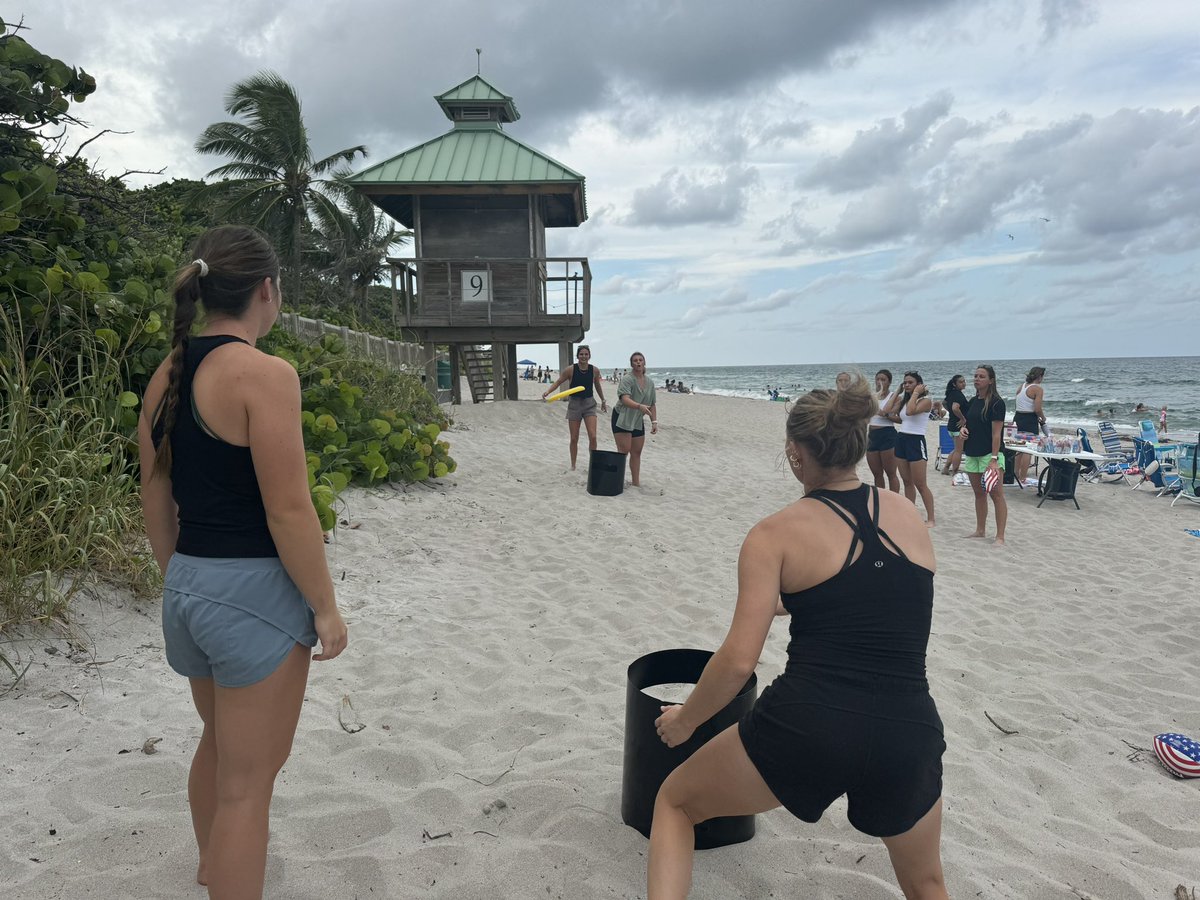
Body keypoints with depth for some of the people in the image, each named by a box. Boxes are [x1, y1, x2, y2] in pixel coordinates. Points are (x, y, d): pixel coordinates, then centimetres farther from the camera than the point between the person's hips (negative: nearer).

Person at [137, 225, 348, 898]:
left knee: (219, 743, 31)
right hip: (254, 593, -9)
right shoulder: (265, 374, -19)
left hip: (188, 588, 9)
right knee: (248, 782, 7)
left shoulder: (168, 376, 6)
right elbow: (288, 511, -20)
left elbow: (157, 501, 12)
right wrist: (326, 608, -11)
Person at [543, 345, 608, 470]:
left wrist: (603, 401, 24)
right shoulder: (570, 370, -11)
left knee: (592, 437, -11)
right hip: (574, 404, -1)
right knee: (574, 439, 5)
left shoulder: (594, 370, -4)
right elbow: (558, 382, -5)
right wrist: (548, 391, -23)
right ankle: (573, 465, 21)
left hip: (589, 404, 1)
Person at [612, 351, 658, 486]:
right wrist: (639, 406, -44)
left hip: (638, 421, 6)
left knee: (637, 452, 7)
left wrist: (654, 422, 3)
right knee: (624, 450, -13)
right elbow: (625, 399, -28)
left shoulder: (650, 383, 7)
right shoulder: (627, 380, -13)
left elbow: (652, 405, 12)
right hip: (622, 418, -6)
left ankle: (636, 482, 14)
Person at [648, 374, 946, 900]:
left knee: (675, 801, 23)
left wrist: (684, 721, 9)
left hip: (803, 726, -3)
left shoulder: (776, 534, -3)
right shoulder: (910, 515, 9)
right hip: (908, 733, 4)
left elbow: (739, 661, -8)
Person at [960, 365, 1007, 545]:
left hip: (990, 454, -8)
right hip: (972, 454, 8)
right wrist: (963, 429, 0)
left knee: (996, 495, -7)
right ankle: (980, 530, 27)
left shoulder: (996, 403, -10)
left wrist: (994, 459, -21)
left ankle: (1000, 536, -5)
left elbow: (996, 433, -15)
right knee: (979, 494, 16)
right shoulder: (973, 401, 12)